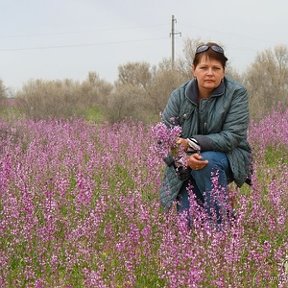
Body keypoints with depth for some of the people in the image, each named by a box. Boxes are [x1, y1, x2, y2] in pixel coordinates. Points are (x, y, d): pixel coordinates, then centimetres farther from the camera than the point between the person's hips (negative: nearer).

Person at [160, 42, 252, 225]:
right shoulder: (179, 96, -8)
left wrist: (191, 143, -31)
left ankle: (221, 223, -20)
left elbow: (232, 136, -22)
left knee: (208, 161, -36)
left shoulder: (237, 93, -14)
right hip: (185, 170, 2)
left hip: (229, 159, -2)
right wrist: (185, 159, -32)